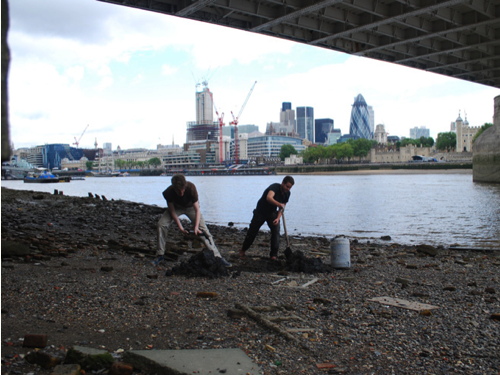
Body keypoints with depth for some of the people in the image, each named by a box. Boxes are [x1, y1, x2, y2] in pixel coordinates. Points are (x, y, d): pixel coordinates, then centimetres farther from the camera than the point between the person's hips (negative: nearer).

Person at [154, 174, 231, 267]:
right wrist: (180, 227, -26)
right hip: (176, 207, 1)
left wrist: (196, 227, -39)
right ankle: (160, 255, -6)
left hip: (190, 207, -1)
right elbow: (172, 211, -21)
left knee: (203, 229, -14)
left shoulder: (191, 188, -37)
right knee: (162, 224, -20)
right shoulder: (168, 192, -32)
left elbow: (197, 210, -31)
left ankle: (217, 256, -10)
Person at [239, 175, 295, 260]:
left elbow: (282, 207, -4)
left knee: (276, 230, -14)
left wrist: (278, 218, -20)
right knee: (252, 231, 4)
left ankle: (274, 254, -5)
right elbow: (269, 198, -48)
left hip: (272, 213, 5)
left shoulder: (287, 193, -7)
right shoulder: (275, 187, -28)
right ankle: (243, 250, 26)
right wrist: (279, 204, -57)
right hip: (260, 211, -5)